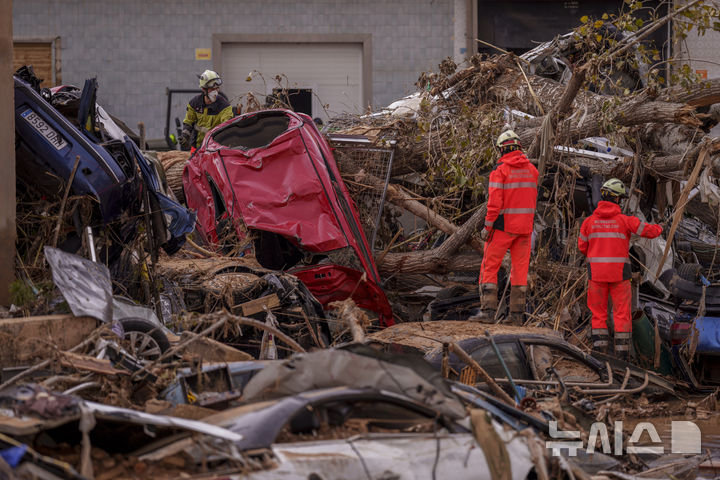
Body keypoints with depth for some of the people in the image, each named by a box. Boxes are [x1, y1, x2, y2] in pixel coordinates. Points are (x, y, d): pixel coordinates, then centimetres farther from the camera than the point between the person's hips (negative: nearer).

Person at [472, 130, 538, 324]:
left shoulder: (500, 171, -13)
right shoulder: (532, 170, 6)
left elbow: (495, 203, -18)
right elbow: (532, 201, 12)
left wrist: (487, 227, -11)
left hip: (503, 226, -5)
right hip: (525, 227, 5)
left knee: (489, 268, 1)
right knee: (520, 270, 8)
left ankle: (488, 310, -7)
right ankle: (517, 314, 6)